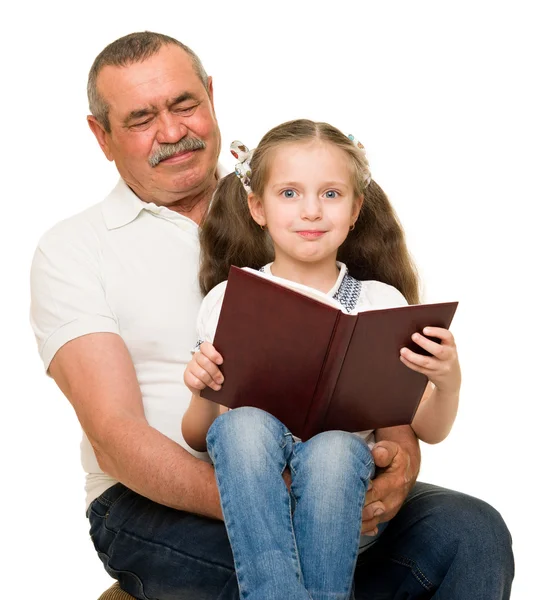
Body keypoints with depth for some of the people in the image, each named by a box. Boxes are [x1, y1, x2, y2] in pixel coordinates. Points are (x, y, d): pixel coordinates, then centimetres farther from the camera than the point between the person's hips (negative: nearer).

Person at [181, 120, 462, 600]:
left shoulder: (380, 303, 7)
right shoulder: (229, 300, 6)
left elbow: (428, 431, 7)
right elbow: (199, 439, 8)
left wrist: (448, 381, -15)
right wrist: (203, 394, -14)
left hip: (343, 470, 0)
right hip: (251, 480, 1)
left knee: (333, 447, -34)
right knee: (244, 424, -32)